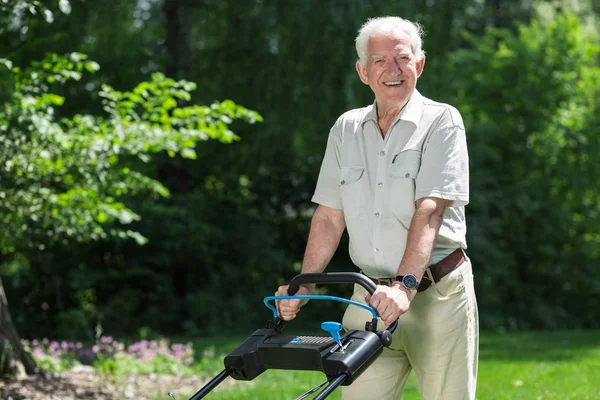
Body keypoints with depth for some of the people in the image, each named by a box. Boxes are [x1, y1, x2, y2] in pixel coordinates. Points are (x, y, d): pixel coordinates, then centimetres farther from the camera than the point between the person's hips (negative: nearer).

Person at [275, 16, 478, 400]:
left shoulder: (441, 121, -5)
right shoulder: (346, 129, 11)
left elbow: (430, 210, -17)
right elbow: (330, 216, 12)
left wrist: (405, 285, -29)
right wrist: (304, 286, 0)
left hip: (437, 295, -4)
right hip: (371, 297, 4)